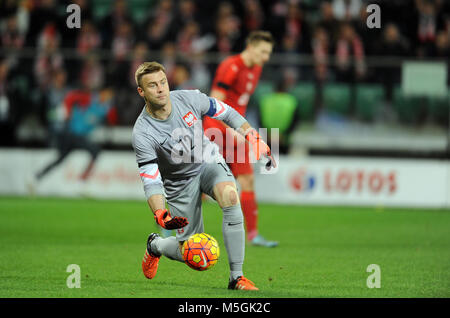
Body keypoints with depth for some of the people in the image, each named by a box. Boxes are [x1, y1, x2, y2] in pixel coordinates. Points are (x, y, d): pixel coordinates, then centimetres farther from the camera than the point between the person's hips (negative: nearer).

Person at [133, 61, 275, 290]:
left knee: (229, 195, -34)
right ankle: (155, 245, 36)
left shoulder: (190, 99, -17)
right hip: (180, 183, -2)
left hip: (209, 163, 2)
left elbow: (225, 112, 2)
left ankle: (236, 277, -28)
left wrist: (253, 136, -7)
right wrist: (160, 215, -41)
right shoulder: (142, 134, -25)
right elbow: (151, 182, -25)